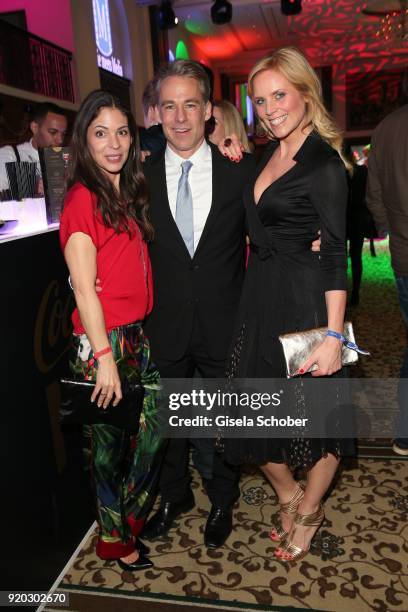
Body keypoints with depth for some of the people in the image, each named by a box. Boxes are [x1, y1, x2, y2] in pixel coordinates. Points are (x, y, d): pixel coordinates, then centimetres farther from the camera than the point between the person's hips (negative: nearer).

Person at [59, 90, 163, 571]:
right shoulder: (82, 198, -12)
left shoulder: (130, 193, 12)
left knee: (155, 429, 13)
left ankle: (131, 519, 38)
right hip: (101, 341, -7)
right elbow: (84, 288, -15)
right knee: (109, 443, 9)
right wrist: (104, 358, -16)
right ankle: (115, 540, 33)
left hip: (138, 334, 7)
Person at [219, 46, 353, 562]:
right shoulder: (268, 155, 10)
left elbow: (335, 253, -15)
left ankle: (308, 510, 37)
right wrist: (229, 145, 10)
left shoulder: (324, 162, -12)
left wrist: (333, 335, -20)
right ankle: (288, 496, 38)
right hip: (259, 299, 7)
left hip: (305, 303, -7)